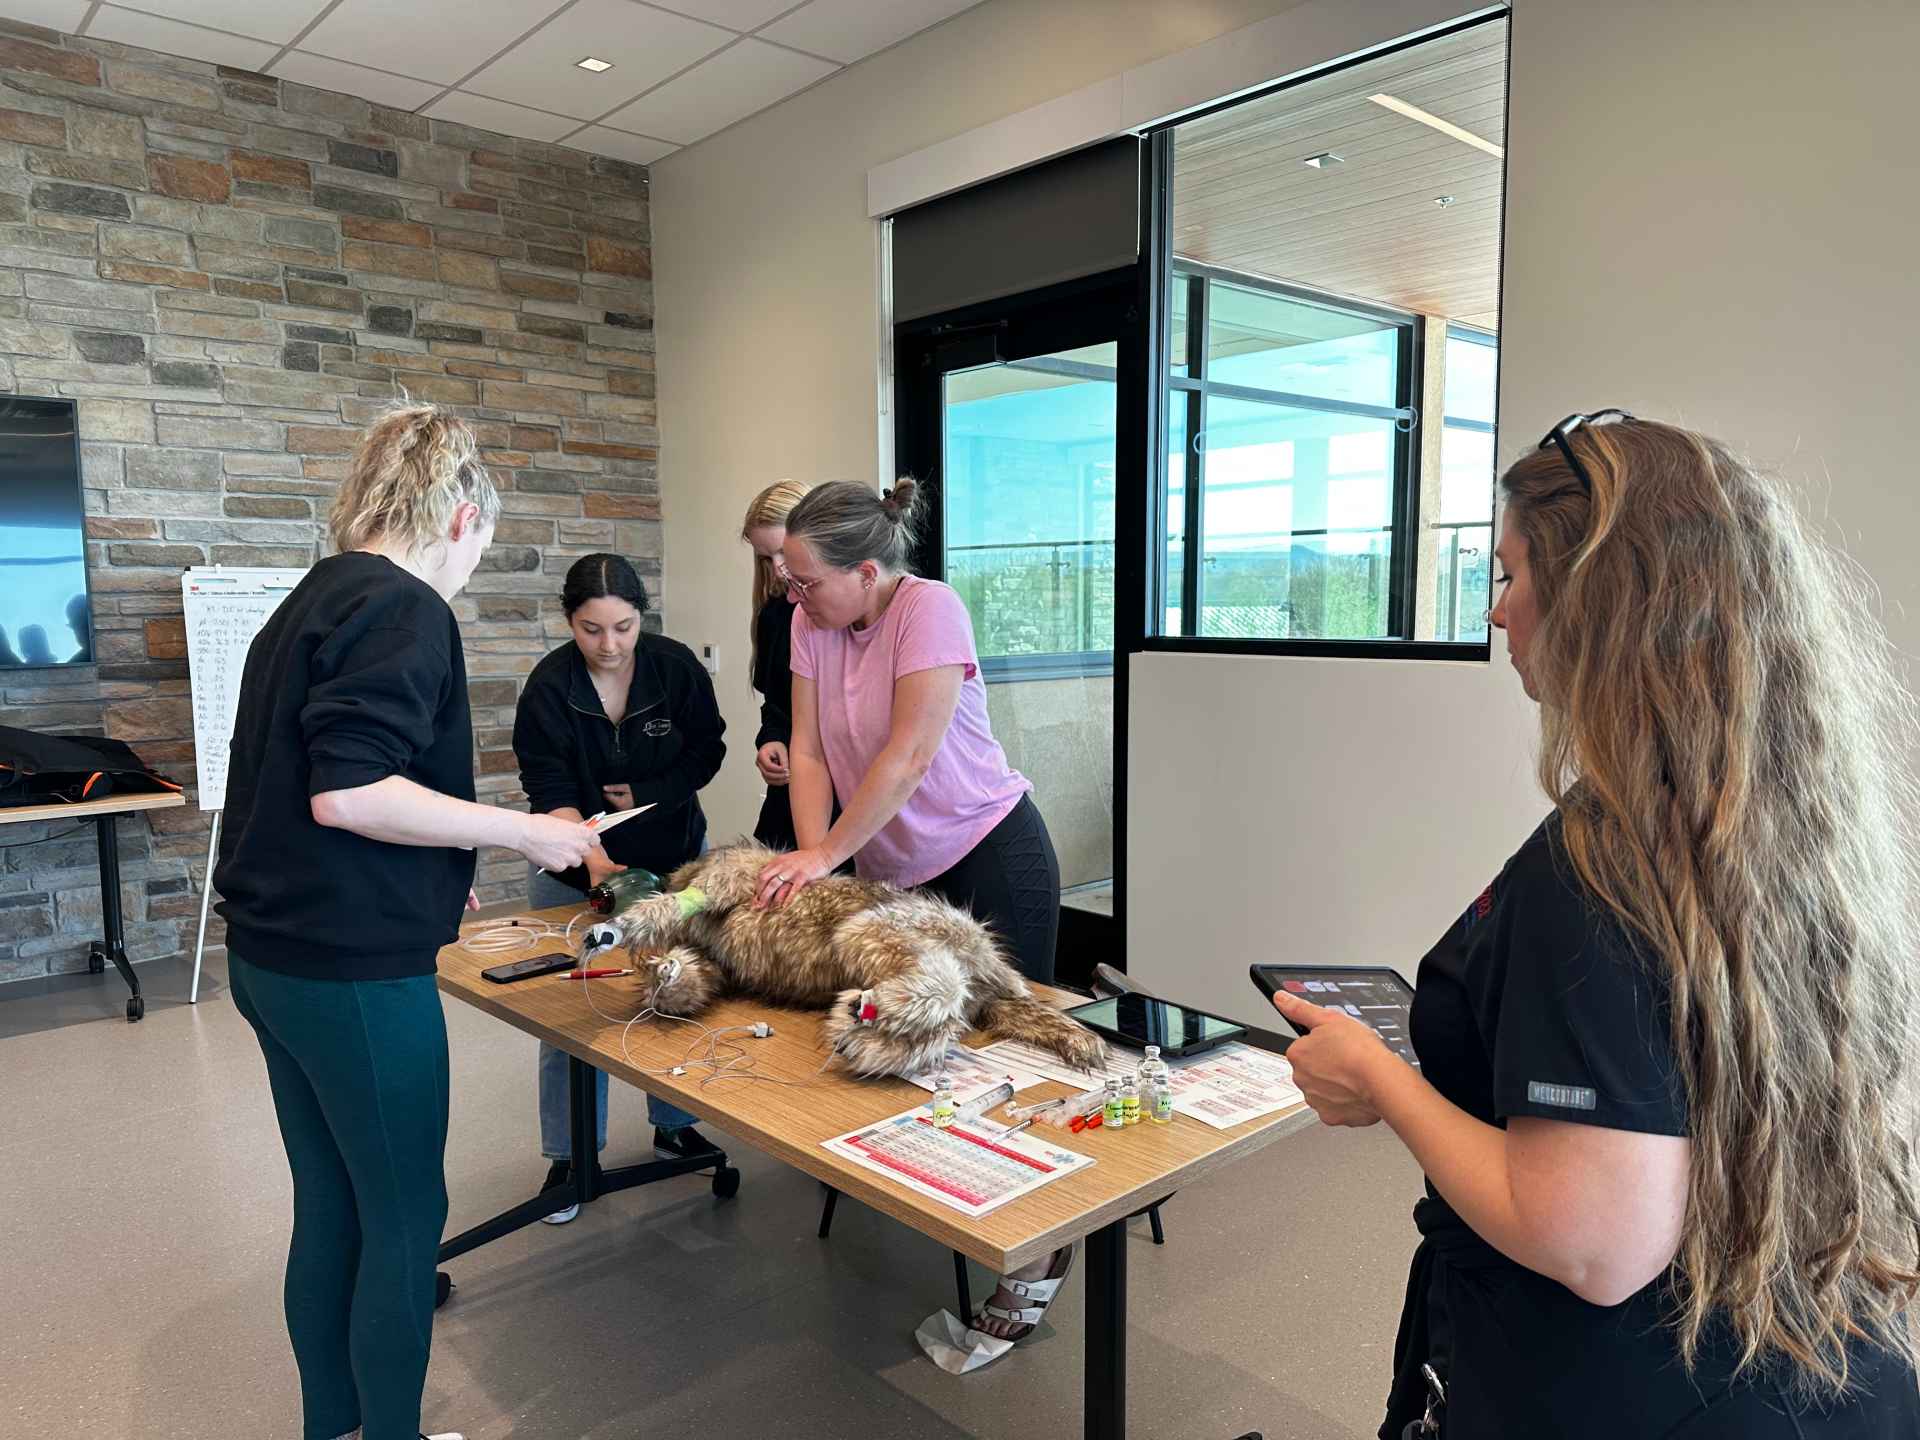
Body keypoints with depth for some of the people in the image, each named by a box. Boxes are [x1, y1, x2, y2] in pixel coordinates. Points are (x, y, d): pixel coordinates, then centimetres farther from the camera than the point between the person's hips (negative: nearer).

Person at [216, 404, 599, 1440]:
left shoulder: (308, 602, 14)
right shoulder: (405, 608, -15)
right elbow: (346, 791, -25)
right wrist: (524, 831, -17)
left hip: (273, 955, 9)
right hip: (354, 972, -9)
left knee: (328, 1208, 19)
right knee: (405, 1216, 6)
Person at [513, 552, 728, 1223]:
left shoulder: (676, 666, -11)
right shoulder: (548, 688, -16)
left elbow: (707, 749, -2)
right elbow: (550, 790, -21)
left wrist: (644, 796, -15)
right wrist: (591, 856, -37)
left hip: (672, 859, 2)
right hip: (577, 869, -2)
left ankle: (674, 1128, 29)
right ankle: (569, 1155, 19)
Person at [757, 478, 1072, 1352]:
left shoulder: (930, 610, -21)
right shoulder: (814, 623, -2)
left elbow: (907, 760, -26)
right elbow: (810, 751, -5)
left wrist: (826, 855, -21)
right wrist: (811, 859, -16)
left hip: (990, 856, -6)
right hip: (891, 869, 7)